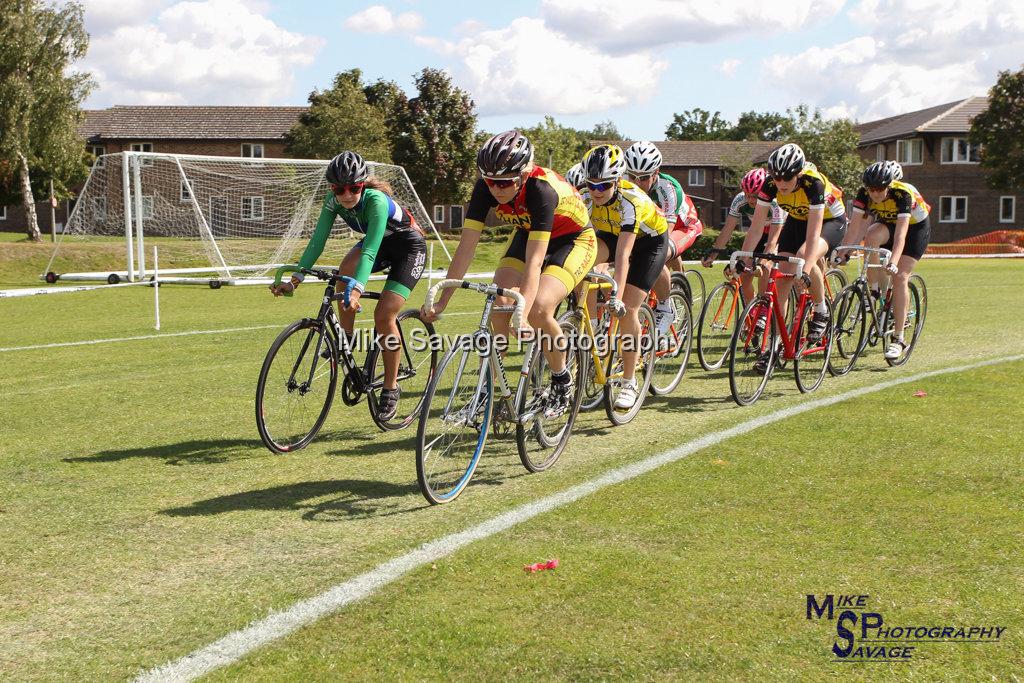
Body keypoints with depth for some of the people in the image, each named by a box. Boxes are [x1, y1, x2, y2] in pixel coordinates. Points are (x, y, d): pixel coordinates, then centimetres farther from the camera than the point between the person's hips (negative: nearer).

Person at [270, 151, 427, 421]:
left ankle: (391, 387, -1)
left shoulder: (376, 200, -35)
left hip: (409, 248, -5)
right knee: (346, 271, -28)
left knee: (384, 316, -17)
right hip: (380, 244, 5)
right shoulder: (333, 202, -18)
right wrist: (294, 279, -31)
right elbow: (317, 241, -20)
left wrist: (358, 290, -57)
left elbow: (370, 250, -45)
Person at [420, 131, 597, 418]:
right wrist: (441, 300, -26)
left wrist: (522, 312, -52)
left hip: (573, 240, -5)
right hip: (527, 234, 5)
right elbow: (466, 246, -21)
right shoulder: (485, 188, -23)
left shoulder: (541, 189, -37)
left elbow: (534, 261, -42)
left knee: (538, 308, -26)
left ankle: (562, 381, -2)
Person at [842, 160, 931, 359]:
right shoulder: (864, 193, -24)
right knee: (871, 236, -31)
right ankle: (875, 293, -16)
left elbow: (901, 233, -43)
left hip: (916, 227, -4)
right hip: (886, 224, 4)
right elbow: (855, 227, -24)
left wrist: (894, 262, -54)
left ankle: (898, 338, -14)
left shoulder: (903, 193, -35)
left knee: (900, 276, -18)